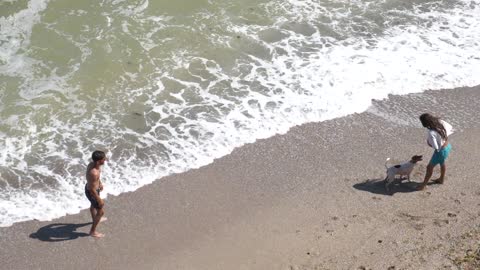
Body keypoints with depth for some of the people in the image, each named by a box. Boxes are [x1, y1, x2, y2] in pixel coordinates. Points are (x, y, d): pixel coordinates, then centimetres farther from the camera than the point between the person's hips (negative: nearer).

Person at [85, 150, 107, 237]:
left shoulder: (92, 164, -15)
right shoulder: (93, 173, -41)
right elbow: (92, 190, -30)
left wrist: (100, 183, 24)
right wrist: (100, 200, -18)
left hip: (88, 187, 9)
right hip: (92, 193, -9)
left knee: (93, 205, 35)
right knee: (100, 212, 12)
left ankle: (95, 220, 64)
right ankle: (93, 231, 30)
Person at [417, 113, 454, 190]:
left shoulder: (431, 133, -36)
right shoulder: (440, 122, -15)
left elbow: (436, 147, -30)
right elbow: (450, 128, 2)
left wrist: (429, 143, -11)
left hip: (441, 151, -8)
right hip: (447, 146, 8)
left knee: (430, 167, 12)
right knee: (442, 163, 33)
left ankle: (424, 185, 28)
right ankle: (441, 179, 55)